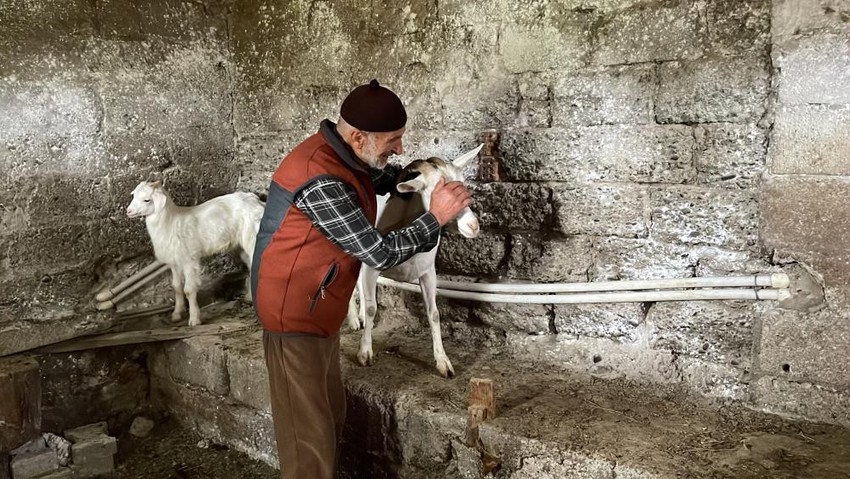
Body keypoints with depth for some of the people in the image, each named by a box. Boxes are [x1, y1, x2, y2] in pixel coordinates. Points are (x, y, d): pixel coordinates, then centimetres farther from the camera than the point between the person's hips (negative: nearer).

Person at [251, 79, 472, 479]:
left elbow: (380, 178, 23)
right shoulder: (322, 181, -30)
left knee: (330, 414, 20)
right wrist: (435, 218, -16)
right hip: (295, 314, -10)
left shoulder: (343, 156, 0)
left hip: (318, 309, 10)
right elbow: (379, 253, -24)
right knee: (308, 432, 1)